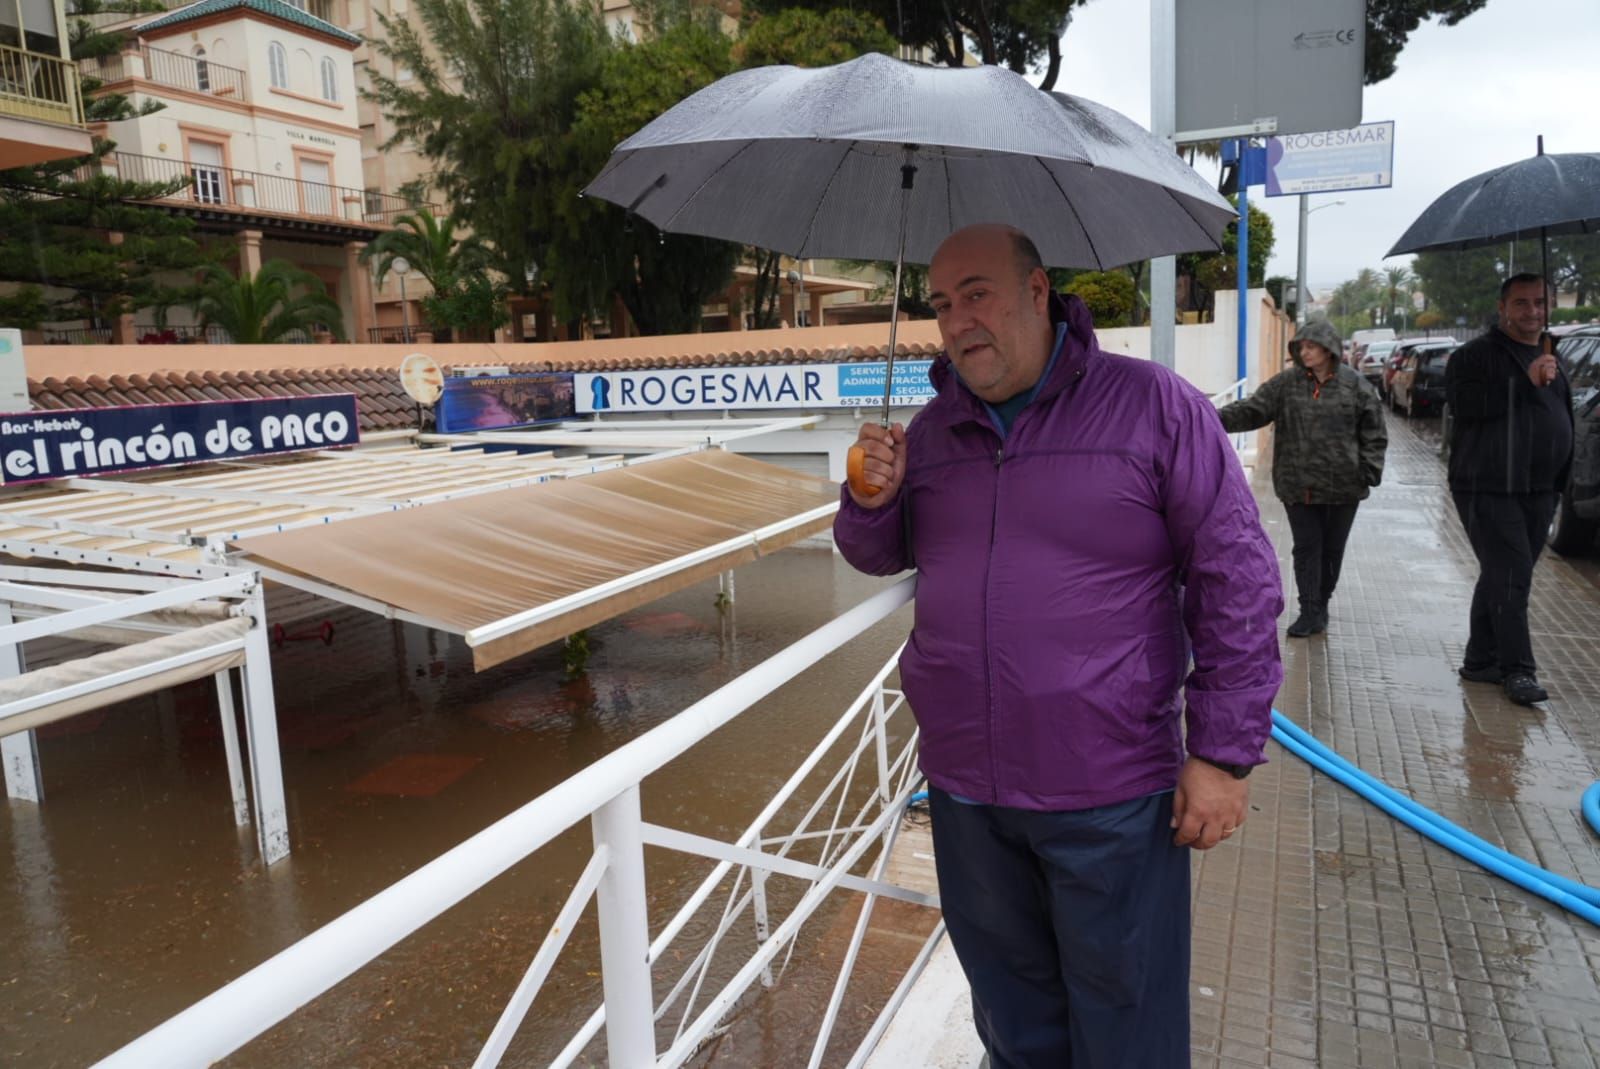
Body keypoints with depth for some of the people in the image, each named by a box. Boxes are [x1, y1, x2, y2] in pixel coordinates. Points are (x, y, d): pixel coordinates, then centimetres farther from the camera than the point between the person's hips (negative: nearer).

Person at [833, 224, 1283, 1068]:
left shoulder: (1154, 407, -10)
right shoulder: (934, 428, 5)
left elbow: (1238, 582, -9)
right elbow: (880, 554, 17)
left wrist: (1223, 753, -11)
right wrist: (871, 498, -6)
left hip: (1111, 798, -4)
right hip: (963, 788, 5)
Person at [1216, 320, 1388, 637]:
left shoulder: (1354, 384, -1)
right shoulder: (1286, 383, 0)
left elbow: (1374, 432, 2)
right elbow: (1253, 409, -7)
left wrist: (1369, 470, -6)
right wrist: (1218, 419, -24)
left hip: (1342, 484, 0)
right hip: (1298, 483, 0)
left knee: (1332, 548, 11)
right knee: (1307, 547, 2)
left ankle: (1321, 605, 26)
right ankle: (1310, 611, 8)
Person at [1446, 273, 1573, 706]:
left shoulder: (1549, 358, 19)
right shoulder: (1476, 355, -6)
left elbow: (1561, 418, 27)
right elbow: (1465, 403, -23)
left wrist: (1556, 486, 21)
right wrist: (1527, 381, -25)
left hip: (1539, 492, 7)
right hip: (1489, 488, -7)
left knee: (1501, 577, 11)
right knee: (1510, 578, -10)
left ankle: (1480, 661, 20)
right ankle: (1517, 669, -3)